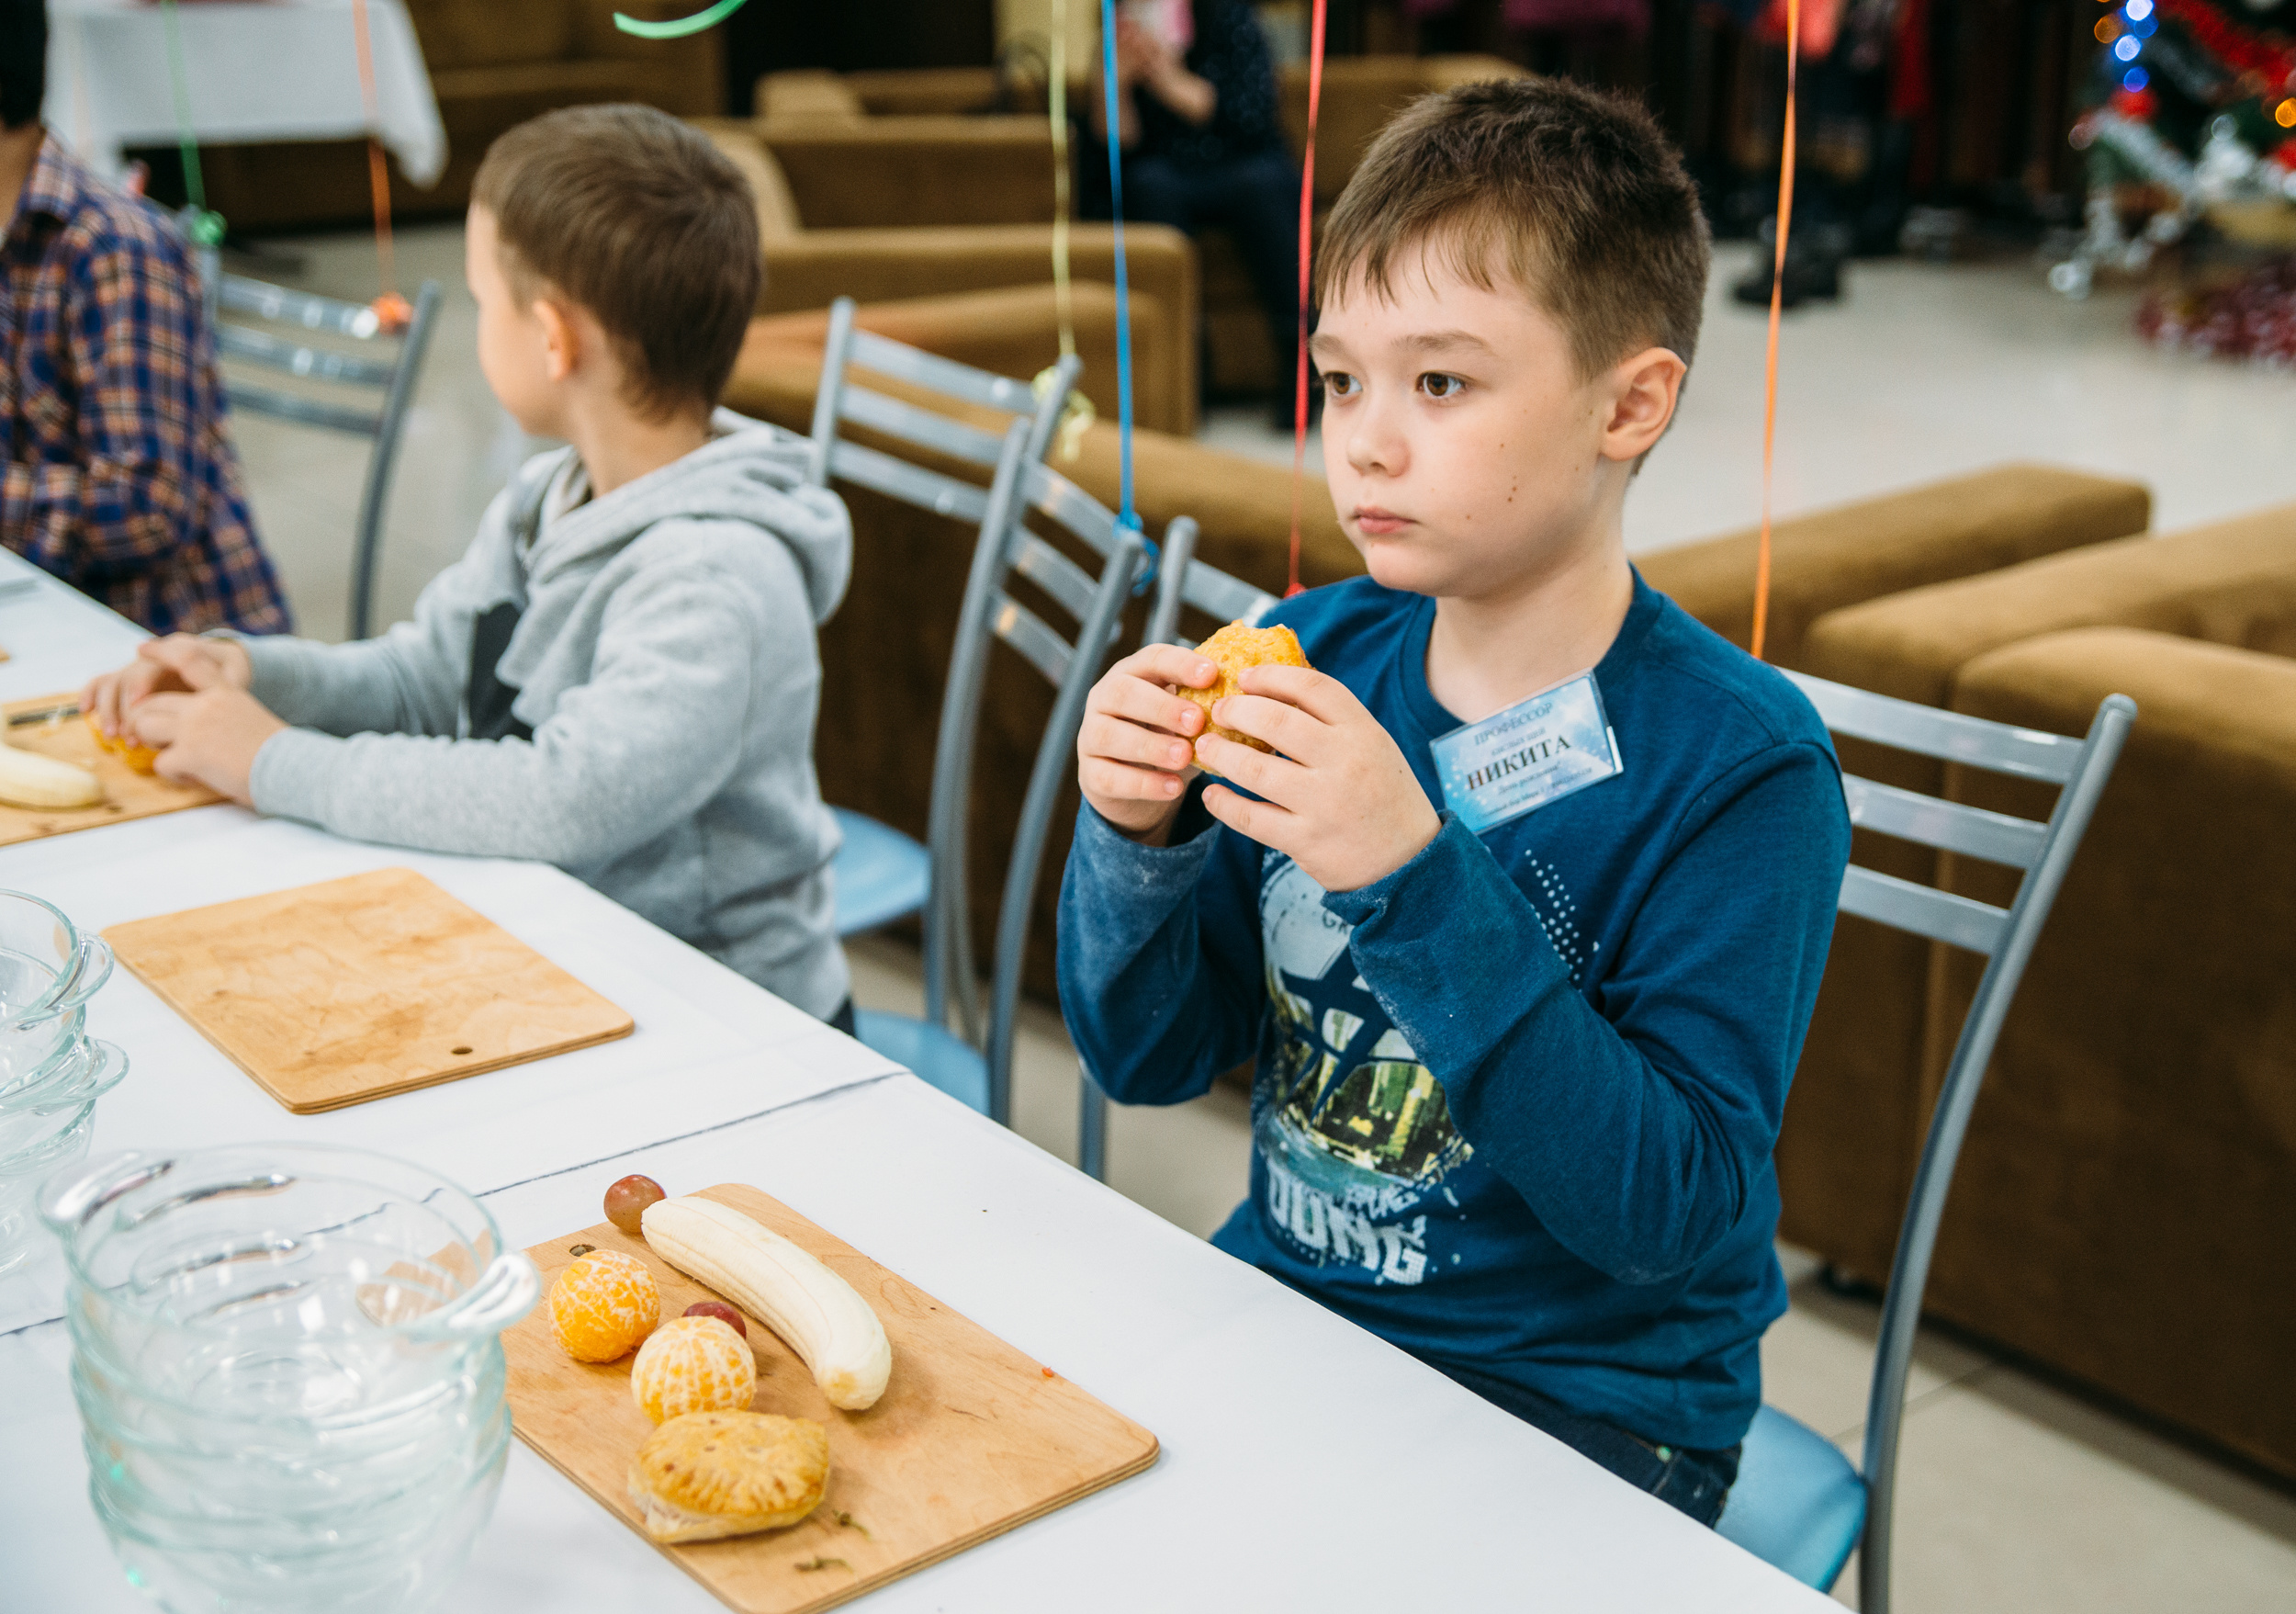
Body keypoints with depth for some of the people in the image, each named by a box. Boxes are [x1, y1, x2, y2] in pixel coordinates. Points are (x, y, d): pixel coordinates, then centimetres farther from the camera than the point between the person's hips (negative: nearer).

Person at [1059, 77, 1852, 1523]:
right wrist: (1137, 839, -18)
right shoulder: (1317, 653, -2)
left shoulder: (1742, 766, -16)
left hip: (1573, 1406, -4)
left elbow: (1676, 1214, -23)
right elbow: (1150, 1057, 3)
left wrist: (1417, 879, -31)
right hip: (1280, 1301, 5)